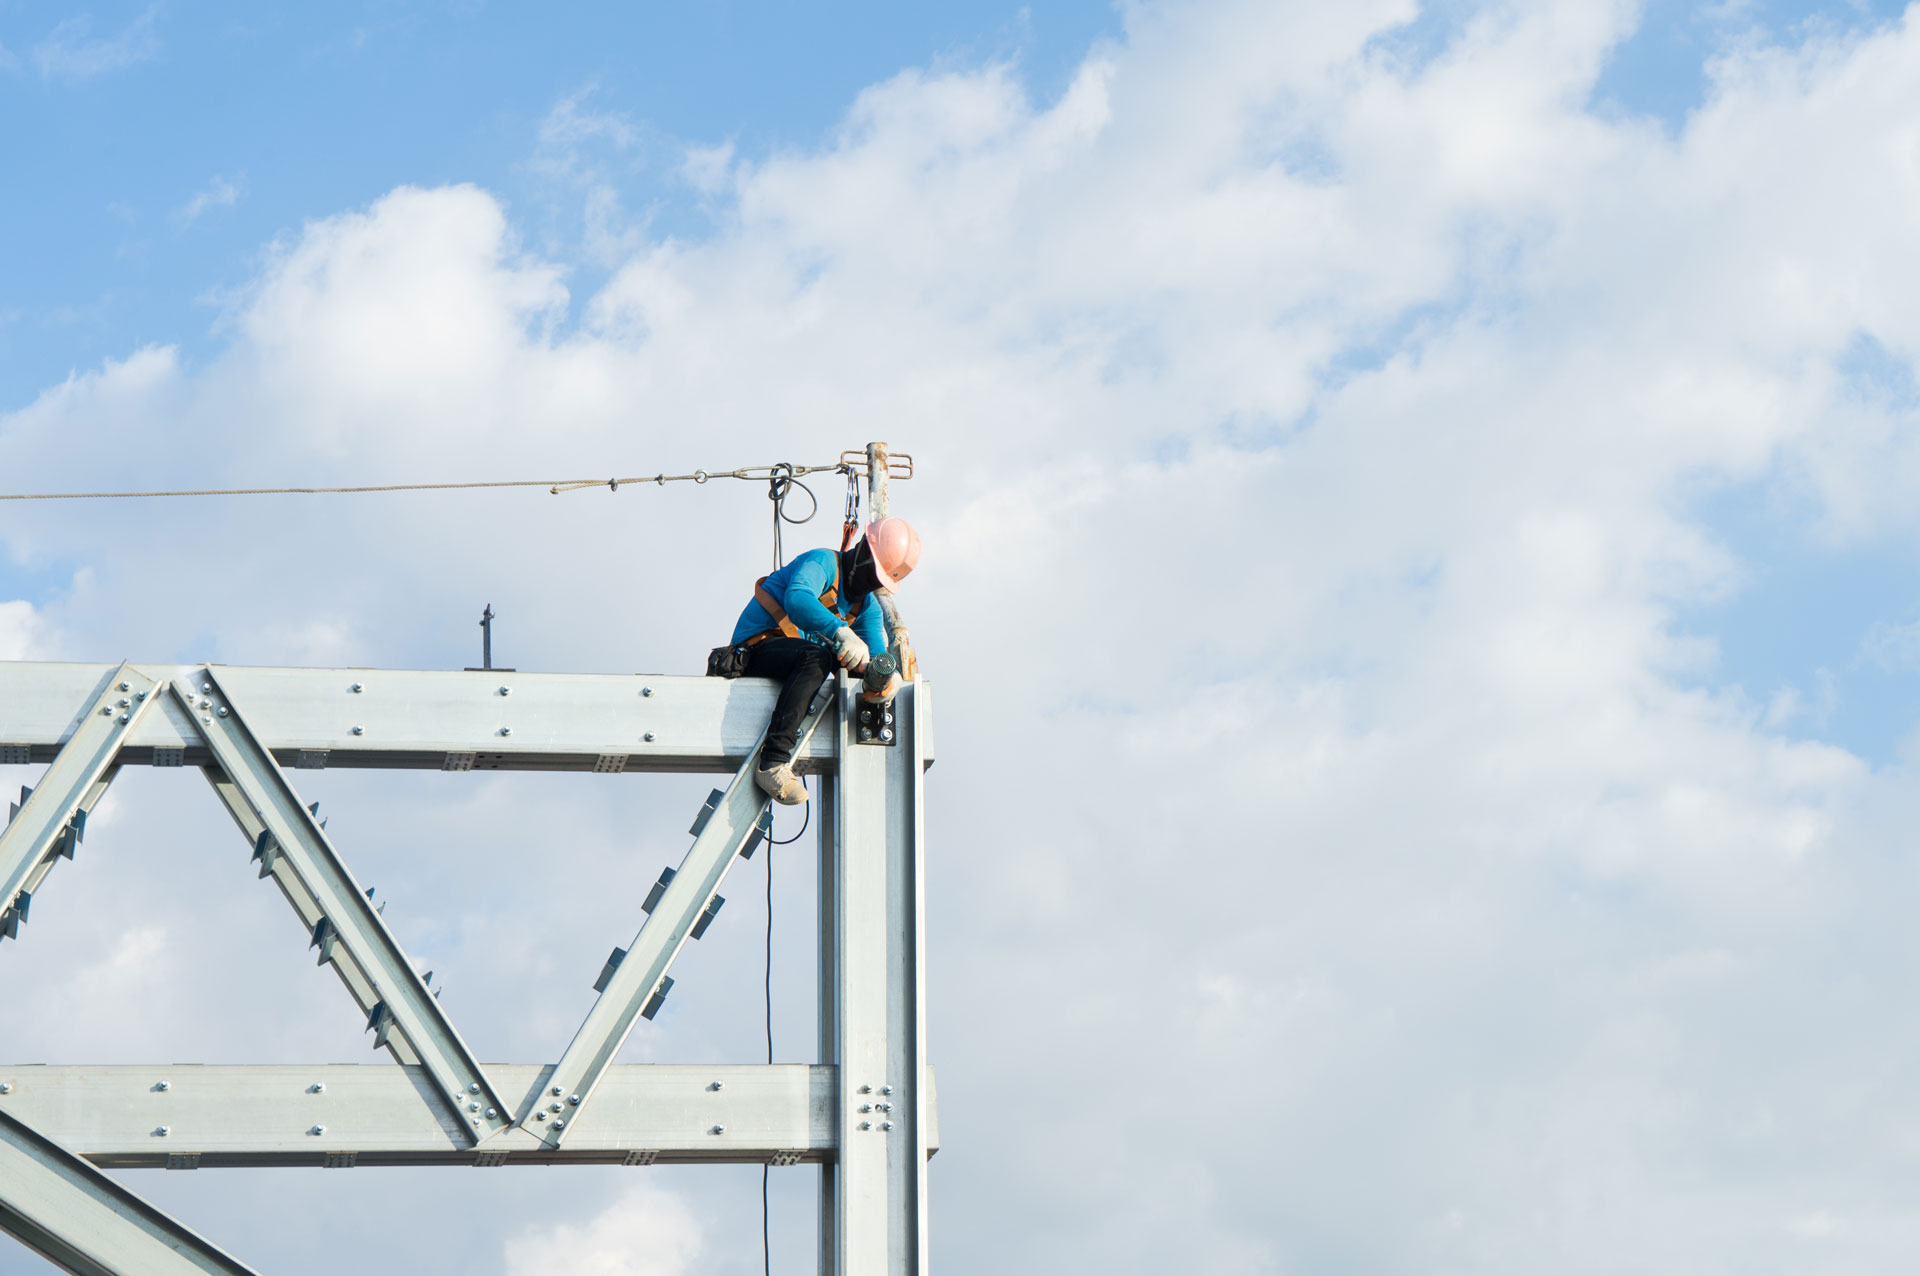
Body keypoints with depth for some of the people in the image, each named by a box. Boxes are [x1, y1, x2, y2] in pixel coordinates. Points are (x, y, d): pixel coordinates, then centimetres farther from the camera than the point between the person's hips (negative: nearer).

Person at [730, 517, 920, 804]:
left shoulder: (867, 605, 15)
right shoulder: (824, 562, -10)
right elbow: (797, 599, -32)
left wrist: (890, 676, -23)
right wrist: (841, 632, -47)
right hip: (756, 648, -9)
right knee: (816, 657, -38)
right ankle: (772, 764, -48)